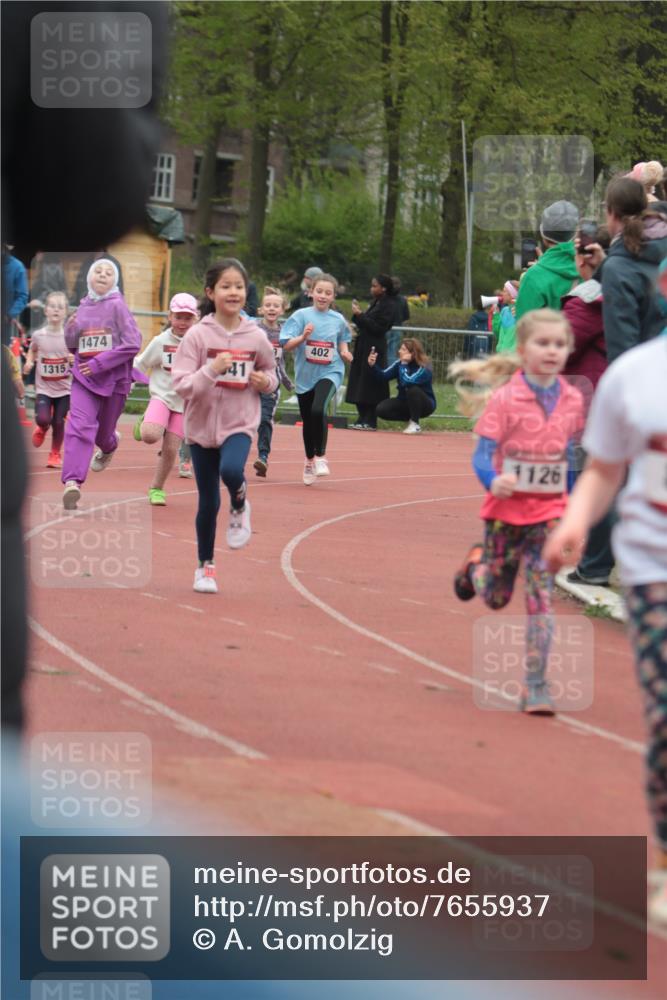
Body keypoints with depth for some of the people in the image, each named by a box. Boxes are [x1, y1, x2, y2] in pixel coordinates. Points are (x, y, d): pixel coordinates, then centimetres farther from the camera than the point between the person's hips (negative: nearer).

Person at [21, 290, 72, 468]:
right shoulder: (38, 335, -4)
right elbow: (32, 350, 17)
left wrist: (75, 359, -21)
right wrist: (29, 362, -3)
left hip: (64, 388, 0)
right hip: (44, 388, 0)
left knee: (58, 422, 0)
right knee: (42, 419, -16)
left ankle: (55, 455, 21)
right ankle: (42, 430, 23)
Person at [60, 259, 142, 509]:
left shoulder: (117, 306, -6)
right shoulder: (83, 307, 8)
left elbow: (132, 343, -15)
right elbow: (73, 346, 18)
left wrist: (99, 363, -19)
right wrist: (70, 330, -5)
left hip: (113, 378, -2)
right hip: (84, 377, 2)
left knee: (103, 432, 14)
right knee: (79, 426, -19)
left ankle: (109, 446, 52)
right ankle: (72, 483, -29)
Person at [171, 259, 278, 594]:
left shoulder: (256, 337, -2)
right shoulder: (197, 336, -9)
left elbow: (270, 371, 16)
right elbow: (181, 385, -14)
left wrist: (266, 381, -7)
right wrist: (211, 370, -28)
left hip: (239, 424, 0)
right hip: (202, 426, 0)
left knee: (231, 470, -32)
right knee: (208, 503, 6)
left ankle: (239, 507, 2)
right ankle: (205, 566, 26)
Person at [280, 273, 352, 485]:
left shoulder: (338, 320, 2)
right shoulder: (301, 316, -4)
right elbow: (286, 344, -10)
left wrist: (345, 353, 1)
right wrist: (303, 337, -27)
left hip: (329, 372, -1)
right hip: (305, 374, 1)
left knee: (318, 410, -26)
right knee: (307, 420, 11)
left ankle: (321, 456, -10)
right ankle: (309, 461, 34)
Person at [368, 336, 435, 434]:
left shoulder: (423, 368, -24)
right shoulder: (399, 363, -4)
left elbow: (406, 382, -39)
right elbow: (384, 376, -9)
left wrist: (404, 364, -31)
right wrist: (373, 365, -25)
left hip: (425, 404, -6)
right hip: (405, 402, 6)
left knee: (413, 390, -38)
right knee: (381, 409, -17)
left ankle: (415, 424, -19)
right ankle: (409, 419, 5)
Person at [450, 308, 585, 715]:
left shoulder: (572, 400, -1)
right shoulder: (506, 399, -13)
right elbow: (482, 455, -15)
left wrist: (572, 503, 18)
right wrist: (493, 482, -36)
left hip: (549, 512, 2)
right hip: (507, 510, -2)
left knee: (542, 597, -7)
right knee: (496, 597, 11)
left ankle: (537, 686, -3)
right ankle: (477, 565, 47)